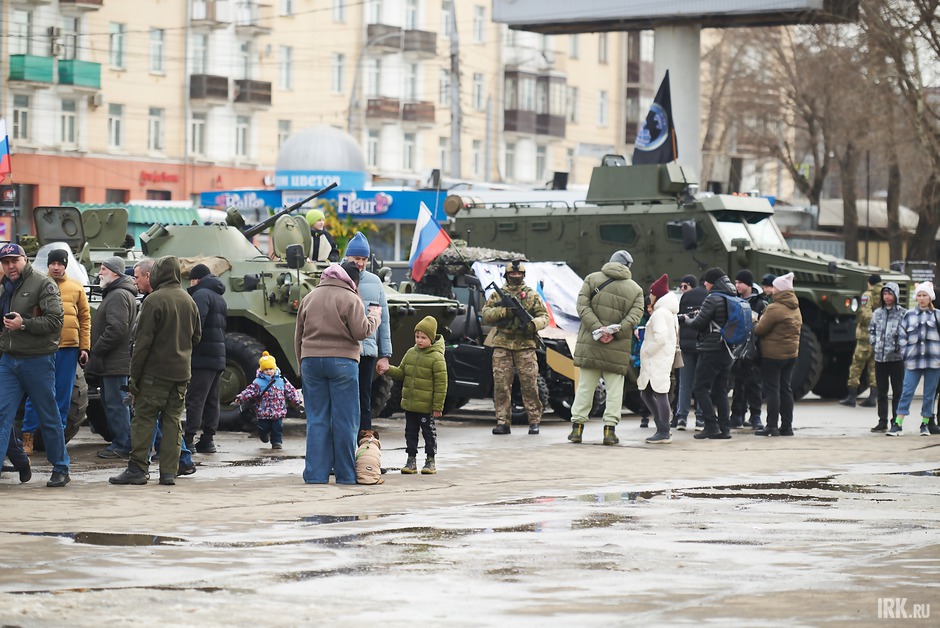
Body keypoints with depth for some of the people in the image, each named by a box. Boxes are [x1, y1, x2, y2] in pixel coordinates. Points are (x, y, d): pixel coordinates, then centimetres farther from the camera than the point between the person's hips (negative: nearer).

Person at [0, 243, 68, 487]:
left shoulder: (43, 284, -7)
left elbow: (55, 320, -16)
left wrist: (24, 324, -22)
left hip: (38, 359, -6)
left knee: (49, 417, 4)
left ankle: (60, 470, 14)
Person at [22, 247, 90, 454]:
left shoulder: (76, 287, 11)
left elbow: (85, 319, 12)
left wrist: (84, 348, 7)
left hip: (69, 347, 2)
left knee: (63, 394, 6)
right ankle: (28, 435, 4)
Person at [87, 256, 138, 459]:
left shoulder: (119, 296, -15)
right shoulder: (114, 293, 21)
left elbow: (116, 329, -24)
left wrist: (96, 350, -16)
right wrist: (96, 351, 19)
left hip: (115, 363, -11)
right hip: (113, 362, 11)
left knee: (115, 403, -8)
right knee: (111, 402, 14)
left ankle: (121, 446, -6)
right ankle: (120, 442, 18)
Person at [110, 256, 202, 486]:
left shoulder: (154, 300, -12)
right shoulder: (189, 301, 9)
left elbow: (143, 340, -13)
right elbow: (197, 336, 19)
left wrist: (134, 374, -10)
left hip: (156, 372, -6)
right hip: (181, 372, 6)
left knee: (144, 419, -1)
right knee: (173, 420, 8)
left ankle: (138, 468, -3)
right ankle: (169, 472, 4)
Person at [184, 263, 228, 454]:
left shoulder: (201, 294, -9)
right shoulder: (219, 298, 22)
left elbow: (196, 324, -21)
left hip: (202, 357, -9)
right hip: (218, 357, 9)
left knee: (195, 399, -10)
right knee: (212, 400, 11)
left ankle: (189, 440, -13)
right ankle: (208, 440, 13)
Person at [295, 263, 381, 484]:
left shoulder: (309, 298, 15)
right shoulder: (350, 299, -3)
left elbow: (298, 337, 17)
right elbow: (361, 332, -9)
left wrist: (301, 364, 22)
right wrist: (374, 317, 9)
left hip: (311, 360, 4)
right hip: (342, 362, -4)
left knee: (317, 420, 5)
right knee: (345, 420, 1)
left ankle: (315, 474, 2)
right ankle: (345, 474, 3)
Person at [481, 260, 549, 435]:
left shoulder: (532, 295, 11)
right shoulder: (497, 294, 12)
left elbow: (544, 316, 7)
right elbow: (485, 314, 3)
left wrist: (534, 325, -15)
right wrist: (504, 311, -13)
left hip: (525, 344, -1)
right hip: (502, 344, 1)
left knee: (529, 384, -4)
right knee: (501, 384, -3)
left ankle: (534, 421, 2)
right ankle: (503, 422, 1)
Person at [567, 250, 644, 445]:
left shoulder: (592, 279, 4)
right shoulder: (636, 290, 5)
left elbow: (582, 306, -7)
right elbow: (635, 316, -8)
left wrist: (597, 327, -13)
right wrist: (616, 331, -12)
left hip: (590, 343, 1)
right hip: (618, 348, -1)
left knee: (585, 385, 7)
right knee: (615, 388, 6)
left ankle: (577, 427, 5)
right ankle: (610, 428, -1)